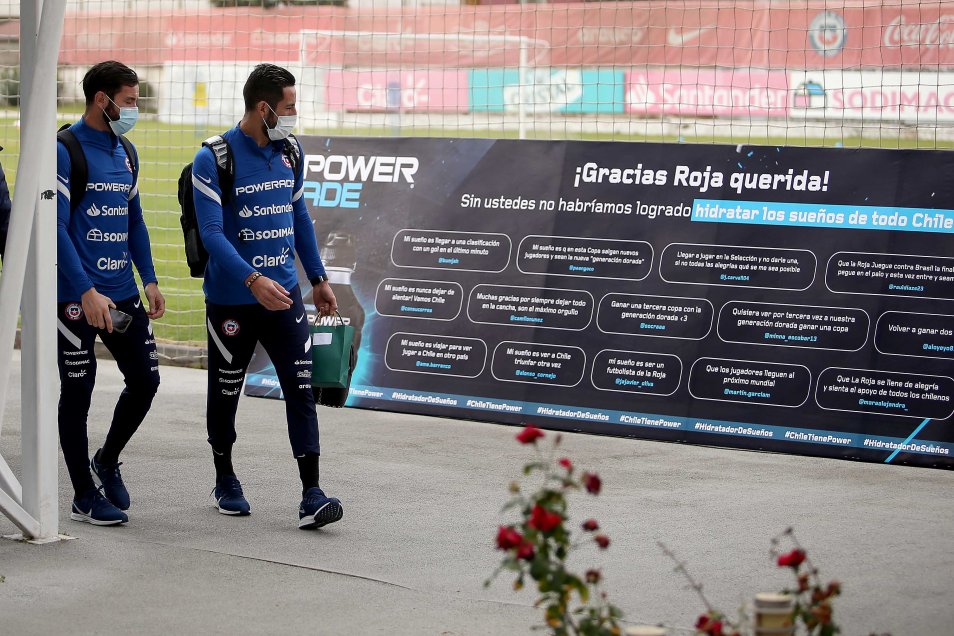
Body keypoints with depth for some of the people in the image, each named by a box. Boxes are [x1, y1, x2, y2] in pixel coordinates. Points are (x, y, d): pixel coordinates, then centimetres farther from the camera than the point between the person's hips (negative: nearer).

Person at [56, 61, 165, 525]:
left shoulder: (125, 153, 12)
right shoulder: (65, 151, -11)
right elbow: (56, 227, -16)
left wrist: (149, 280, 11)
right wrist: (87, 292, -21)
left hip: (122, 291, 7)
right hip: (77, 295, -7)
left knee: (145, 378, 6)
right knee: (77, 391, 1)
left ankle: (107, 461, 29)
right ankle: (85, 497, 11)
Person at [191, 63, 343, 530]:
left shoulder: (289, 152, 6)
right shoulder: (214, 159, -13)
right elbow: (211, 232, -20)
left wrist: (318, 278, 18)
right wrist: (253, 280, -32)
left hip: (284, 294, 4)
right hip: (231, 299, -4)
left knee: (301, 387, -6)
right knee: (226, 391, 11)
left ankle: (311, 495, -7)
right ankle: (225, 482, 31)